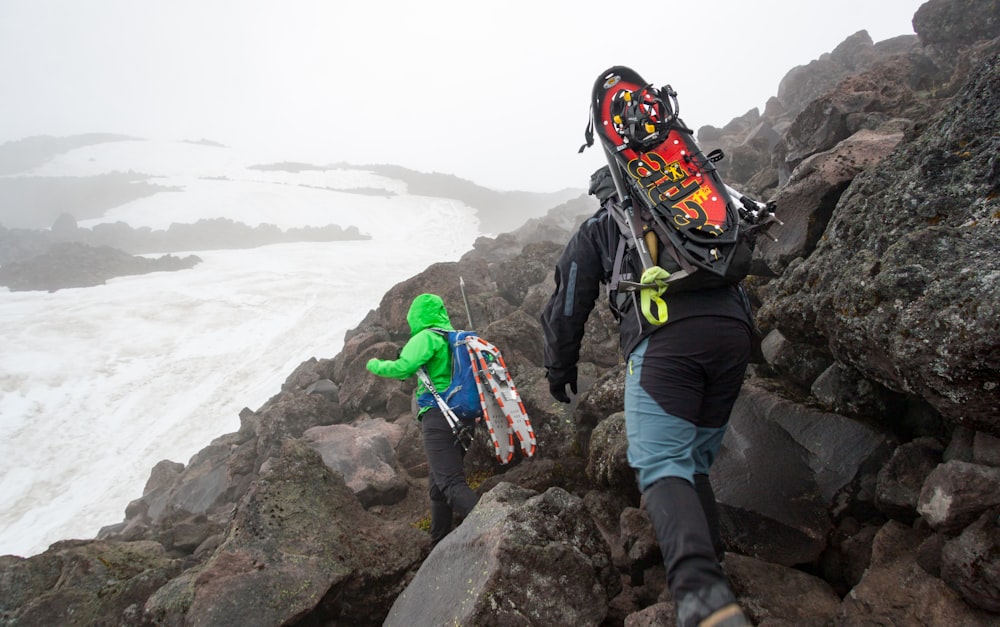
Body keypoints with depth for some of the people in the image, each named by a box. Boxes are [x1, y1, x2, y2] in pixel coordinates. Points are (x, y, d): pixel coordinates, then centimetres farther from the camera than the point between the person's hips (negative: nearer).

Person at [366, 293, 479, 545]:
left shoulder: (426, 338, -6)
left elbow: (403, 368, -18)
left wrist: (375, 365, 0)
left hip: (437, 416, -9)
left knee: (452, 484, -15)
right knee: (437, 484, 19)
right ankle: (440, 541, 28)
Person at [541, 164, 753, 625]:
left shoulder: (598, 228, 23)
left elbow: (568, 304, 21)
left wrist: (559, 368, 32)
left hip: (665, 335, -5)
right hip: (734, 329, 6)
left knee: (662, 466, -14)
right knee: (696, 463, 16)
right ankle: (710, 566, 7)